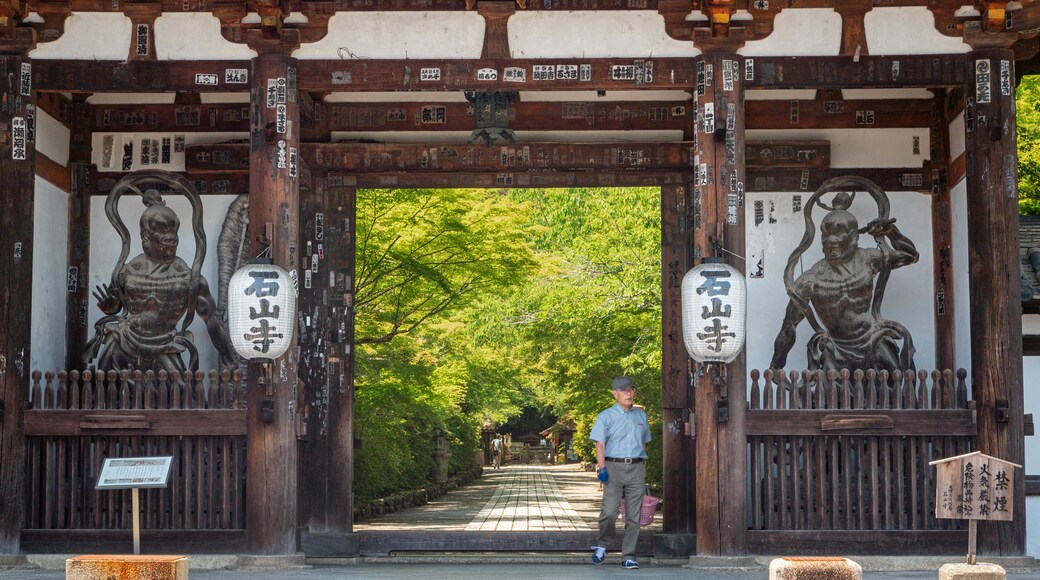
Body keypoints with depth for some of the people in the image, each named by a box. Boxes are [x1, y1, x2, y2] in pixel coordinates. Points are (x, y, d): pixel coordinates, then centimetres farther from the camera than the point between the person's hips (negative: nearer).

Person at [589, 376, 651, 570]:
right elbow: (600, 444, -4)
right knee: (609, 511, -13)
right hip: (614, 466, -3)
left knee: (633, 515, 1)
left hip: (636, 468, 3)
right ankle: (602, 546, 10)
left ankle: (628, 556, 7)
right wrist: (601, 468, -15)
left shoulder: (641, 415, 16)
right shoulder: (606, 416, 3)